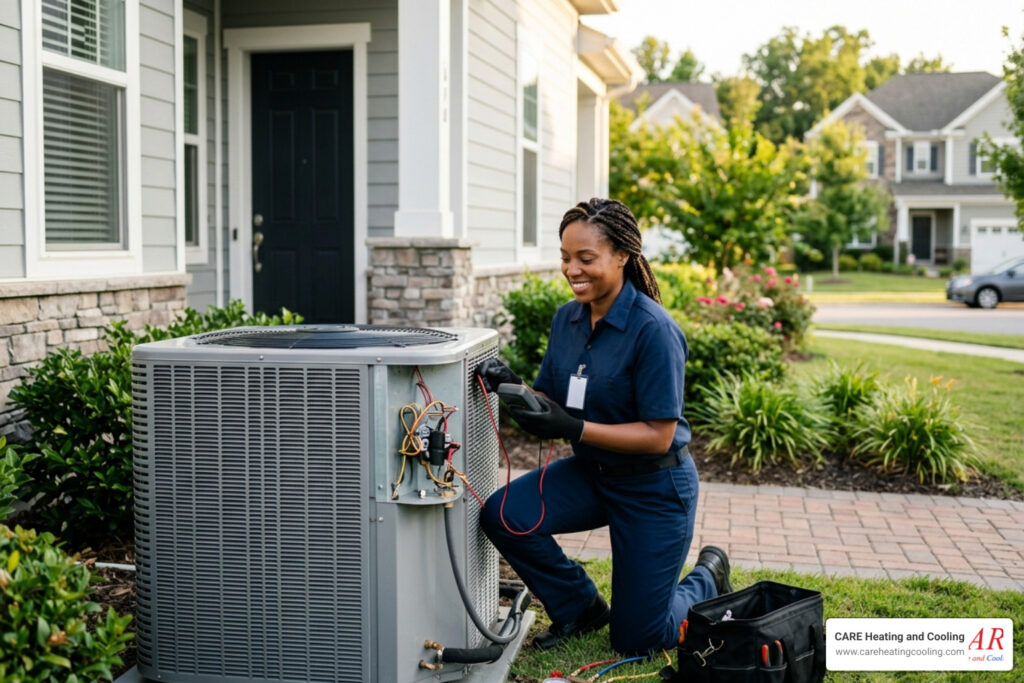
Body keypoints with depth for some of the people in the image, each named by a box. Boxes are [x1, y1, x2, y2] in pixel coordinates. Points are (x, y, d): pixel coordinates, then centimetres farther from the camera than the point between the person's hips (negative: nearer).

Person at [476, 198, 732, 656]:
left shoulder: (653, 330, -24)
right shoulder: (567, 318, -3)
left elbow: (658, 436, -24)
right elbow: (551, 404, 3)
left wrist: (574, 428, -32)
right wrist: (514, 388, -18)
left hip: (654, 487, -6)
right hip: (590, 473, 6)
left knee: (636, 641, 3)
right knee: (503, 515, -20)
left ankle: (707, 577, 34)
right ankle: (580, 609, 7)